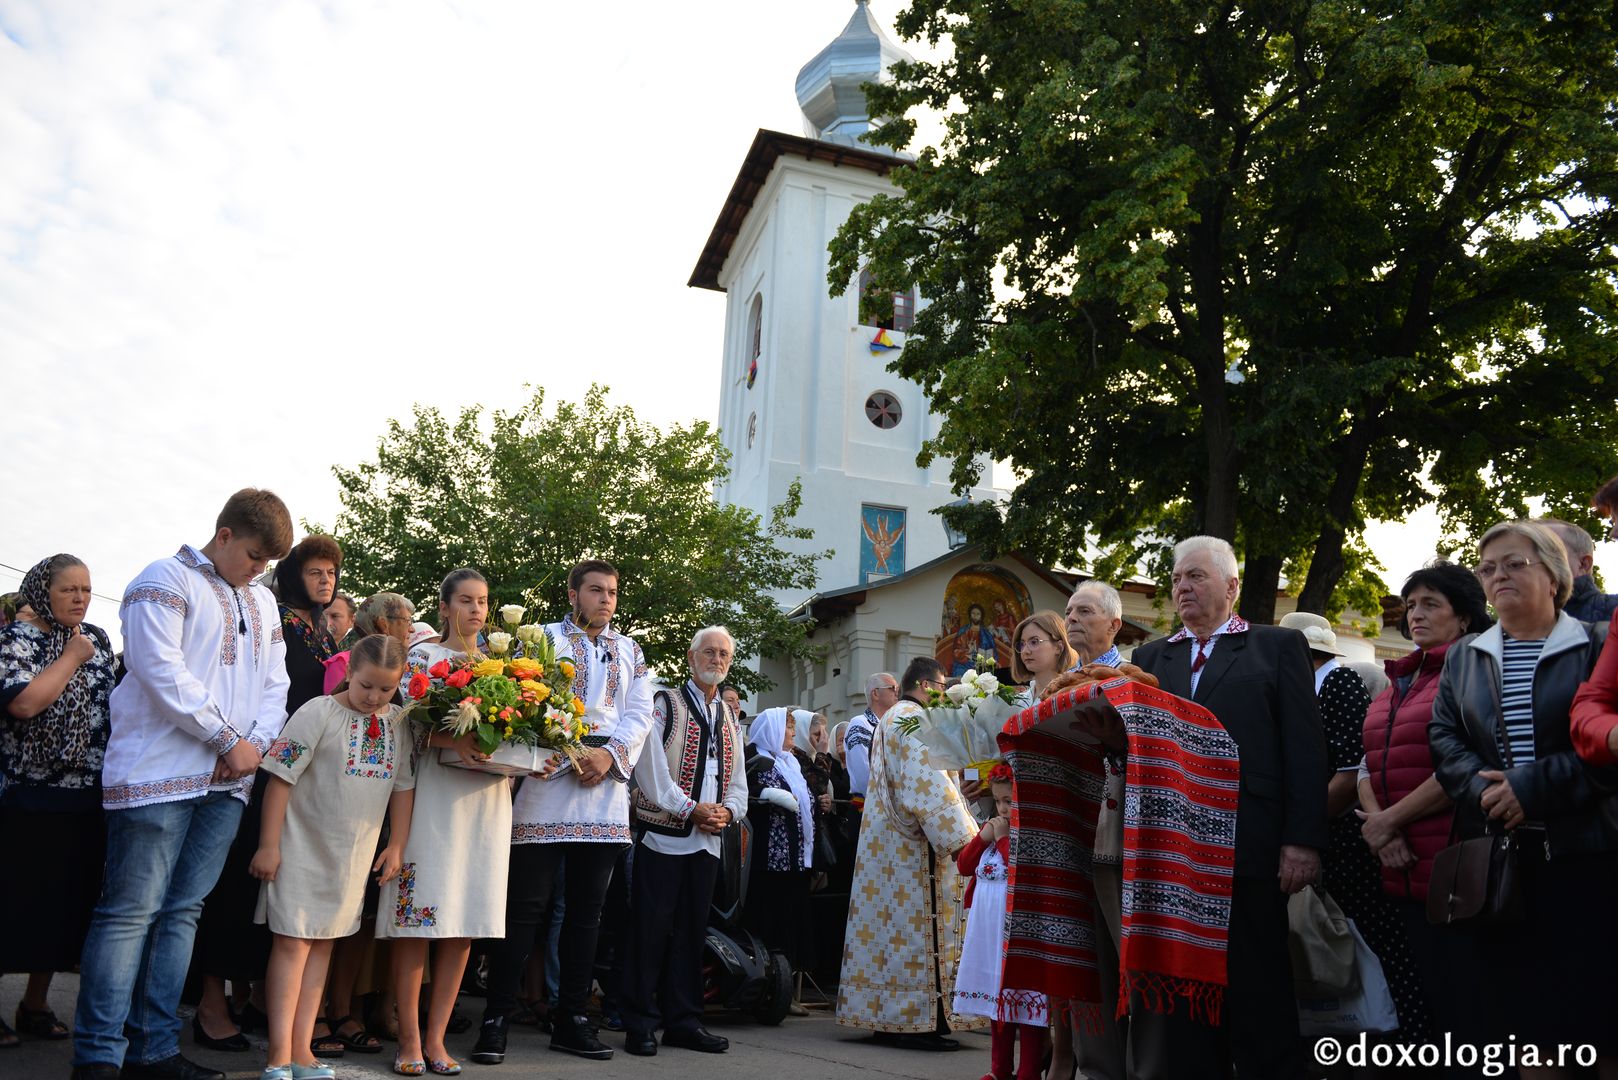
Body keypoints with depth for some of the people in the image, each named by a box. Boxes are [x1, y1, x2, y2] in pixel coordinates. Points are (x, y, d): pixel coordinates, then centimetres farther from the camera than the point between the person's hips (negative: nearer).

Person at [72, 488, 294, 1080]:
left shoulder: (263, 603, 20)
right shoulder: (166, 581, -2)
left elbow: (274, 683, 17)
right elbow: (160, 670, -14)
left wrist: (257, 744, -2)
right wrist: (229, 740, -12)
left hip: (227, 781, 7)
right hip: (160, 774, -6)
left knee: (182, 912, 8)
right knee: (130, 913, -4)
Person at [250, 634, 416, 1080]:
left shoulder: (397, 723, 2)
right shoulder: (318, 713, -12)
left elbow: (403, 785, 9)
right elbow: (281, 778, -12)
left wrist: (397, 846, 7)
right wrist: (269, 845, -13)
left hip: (356, 855, 5)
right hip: (304, 848, -5)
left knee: (323, 944, 10)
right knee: (293, 942, -2)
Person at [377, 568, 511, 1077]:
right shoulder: (422, 657, 5)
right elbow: (408, 725, -6)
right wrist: (453, 741, -22)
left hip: (489, 796, 4)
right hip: (434, 791, -4)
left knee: (466, 918, 3)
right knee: (420, 916, -6)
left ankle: (436, 1037, 11)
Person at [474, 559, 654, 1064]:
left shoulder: (631, 651, 17)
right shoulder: (543, 639, 5)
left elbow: (639, 714, 9)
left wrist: (609, 754, -8)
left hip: (606, 787, 4)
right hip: (548, 781, -4)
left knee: (586, 910, 9)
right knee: (525, 905, -4)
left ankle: (571, 1018, 17)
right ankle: (496, 1018, 5)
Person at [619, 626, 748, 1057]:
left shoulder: (730, 717, 16)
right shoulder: (665, 704, -3)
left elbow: (738, 779, 16)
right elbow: (651, 767, -12)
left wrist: (728, 809, -4)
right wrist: (691, 810, -14)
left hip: (707, 840, 6)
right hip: (664, 834, -6)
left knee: (690, 930, 11)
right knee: (651, 928, -2)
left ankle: (683, 1020, 20)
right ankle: (640, 1025, 7)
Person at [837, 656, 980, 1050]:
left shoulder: (892, 719, 22)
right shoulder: (914, 718, -11)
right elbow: (927, 784, -20)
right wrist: (958, 837, -19)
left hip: (891, 842, 10)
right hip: (915, 847, -10)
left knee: (894, 926, 10)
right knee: (917, 926, -7)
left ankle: (887, 1017, 14)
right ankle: (914, 1020, -5)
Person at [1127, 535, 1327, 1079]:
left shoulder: (1279, 646, 7)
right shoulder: (1150, 657, 18)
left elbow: (1305, 747, -1)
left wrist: (1303, 840, -10)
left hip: (1248, 849, -3)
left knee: (1259, 1000, 3)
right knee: (1176, 1005, 8)